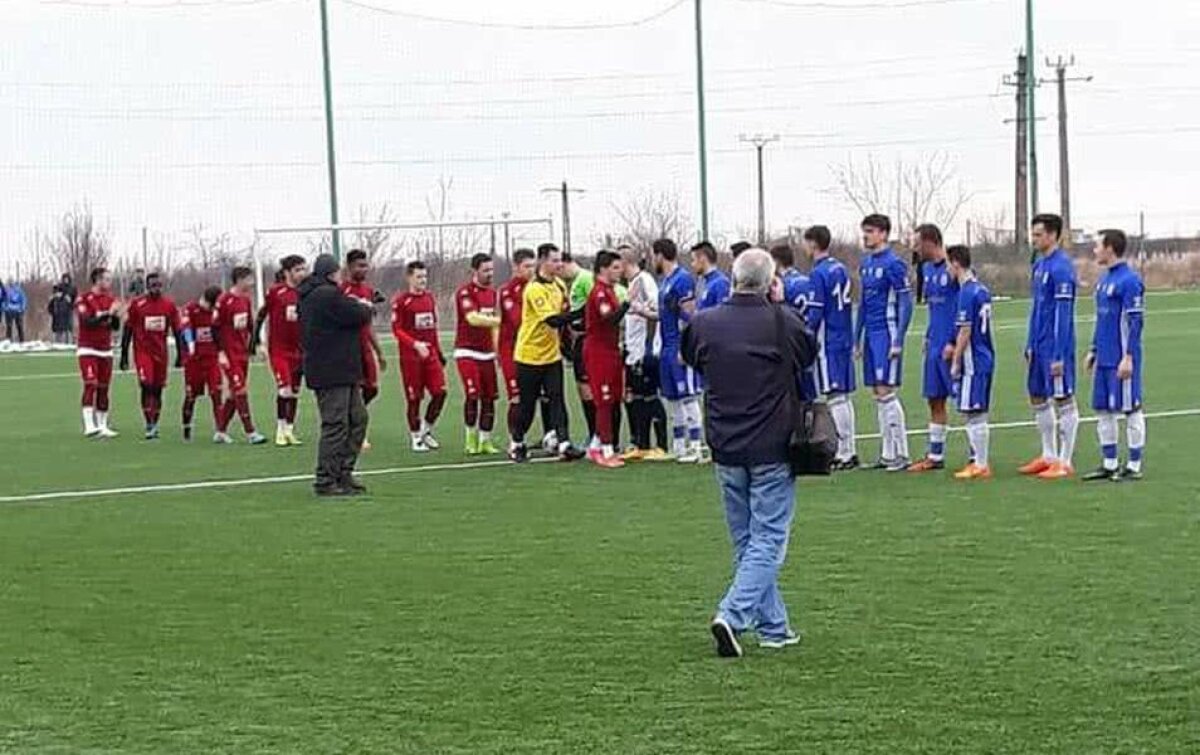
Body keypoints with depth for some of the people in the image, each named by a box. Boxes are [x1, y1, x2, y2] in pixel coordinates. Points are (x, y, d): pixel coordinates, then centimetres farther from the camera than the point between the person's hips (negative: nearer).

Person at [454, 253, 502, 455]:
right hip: (467, 352, -7)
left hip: (486, 353, 7)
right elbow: (473, 318, -25)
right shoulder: (465, 292, -11)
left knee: (489, 397, 2)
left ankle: (485, 441, 10)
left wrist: (497, 347, 16)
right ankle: (471, 438, 0)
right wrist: (499, 320, -28)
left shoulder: (492, 292, 14)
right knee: (473, 395, -15)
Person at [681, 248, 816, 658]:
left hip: (726, 451, 4)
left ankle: (774, 627, 20)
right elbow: (809, 353, 10)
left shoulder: (704, 323, -4)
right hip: (773, 450, -4)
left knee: (746, 543, 15)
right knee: (767, 540, 1)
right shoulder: (784, 321, -11)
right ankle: (732, 615, -16)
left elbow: (690, 359, 16)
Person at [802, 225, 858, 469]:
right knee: (844, 396, 12)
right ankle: (850, 451, 16)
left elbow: (814, 314, -16)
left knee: (835, 398, -5)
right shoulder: (841, 269, 12)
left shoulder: (819, 273, -14)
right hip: (845, 339, 9)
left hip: (828, 343, -9)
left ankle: (844, 454, -5)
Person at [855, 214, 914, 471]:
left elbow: (906, 303, -12)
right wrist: (857, 338, 19)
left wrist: (898, 341, -17)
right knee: (878, 394, 8)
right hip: (871, 334, 8)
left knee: (886, 392, -10)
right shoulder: (866, 263, 14)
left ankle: (901, 454, -5)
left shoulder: (893, 264, -10)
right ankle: (888, 454, 13)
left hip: (887, 334, -8)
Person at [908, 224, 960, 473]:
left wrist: (954, 342, -18)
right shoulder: (927, 269, 13)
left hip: (952, 346, -9)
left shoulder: (954, 269, -14)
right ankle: (935, 456, 19)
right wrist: (928, 337, 17)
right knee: (935, 399, 12)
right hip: (935, 345, 9)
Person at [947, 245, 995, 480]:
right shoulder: (982, 290, 12)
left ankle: (980, 466, -3)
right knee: (979, 414, 14)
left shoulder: (967, 293, -16)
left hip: (973, 363, -9)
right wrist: (956, 349, 22)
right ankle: (979, 461, 18)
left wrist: (956, 362, -10)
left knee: (974, 414, -5)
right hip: (985, 358, 9)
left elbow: (965, 332, -17)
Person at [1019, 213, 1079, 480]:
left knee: (1063, 400, -2)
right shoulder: (1039, 265, 12)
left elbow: (1063, 315, -19)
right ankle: (1048, 456, 24)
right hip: (1039, 347, 10)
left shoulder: (1061, 268, -16)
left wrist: (1058, 356, -20)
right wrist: (1030, 345, 19)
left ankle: (1065, 462, 2)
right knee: (1038, 398, 14)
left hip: (1055, 348, -10)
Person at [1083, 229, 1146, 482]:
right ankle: (1110, 464, 18)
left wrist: (1128, 358, -19)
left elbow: (1135, 322, -16)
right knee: (1103, 410, 10)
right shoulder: (1104, 280, 13)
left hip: (1121, 361, -9)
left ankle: (1134, 466, 7)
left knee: (1130, 409, 0)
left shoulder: (1129, 281, -14)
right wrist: (1093, 350, 20)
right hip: (1103, 359, 9)